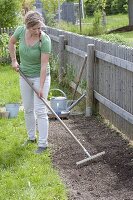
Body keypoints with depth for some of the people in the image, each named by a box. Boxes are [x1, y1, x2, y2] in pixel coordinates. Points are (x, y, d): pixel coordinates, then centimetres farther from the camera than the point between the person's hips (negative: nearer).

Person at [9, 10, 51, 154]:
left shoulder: (45, 40, -26)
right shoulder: (21, 31, -14)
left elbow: (44, 65, -25)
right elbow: (11, 42, 10)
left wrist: (41, 87, -25)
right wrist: (14, 60, 5)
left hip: (40, 76, -5)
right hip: (25, 76, 5)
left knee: (40, 111, -6)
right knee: (28, 109, 15)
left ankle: (43, 143, 2)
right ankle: (31, 137, 32)